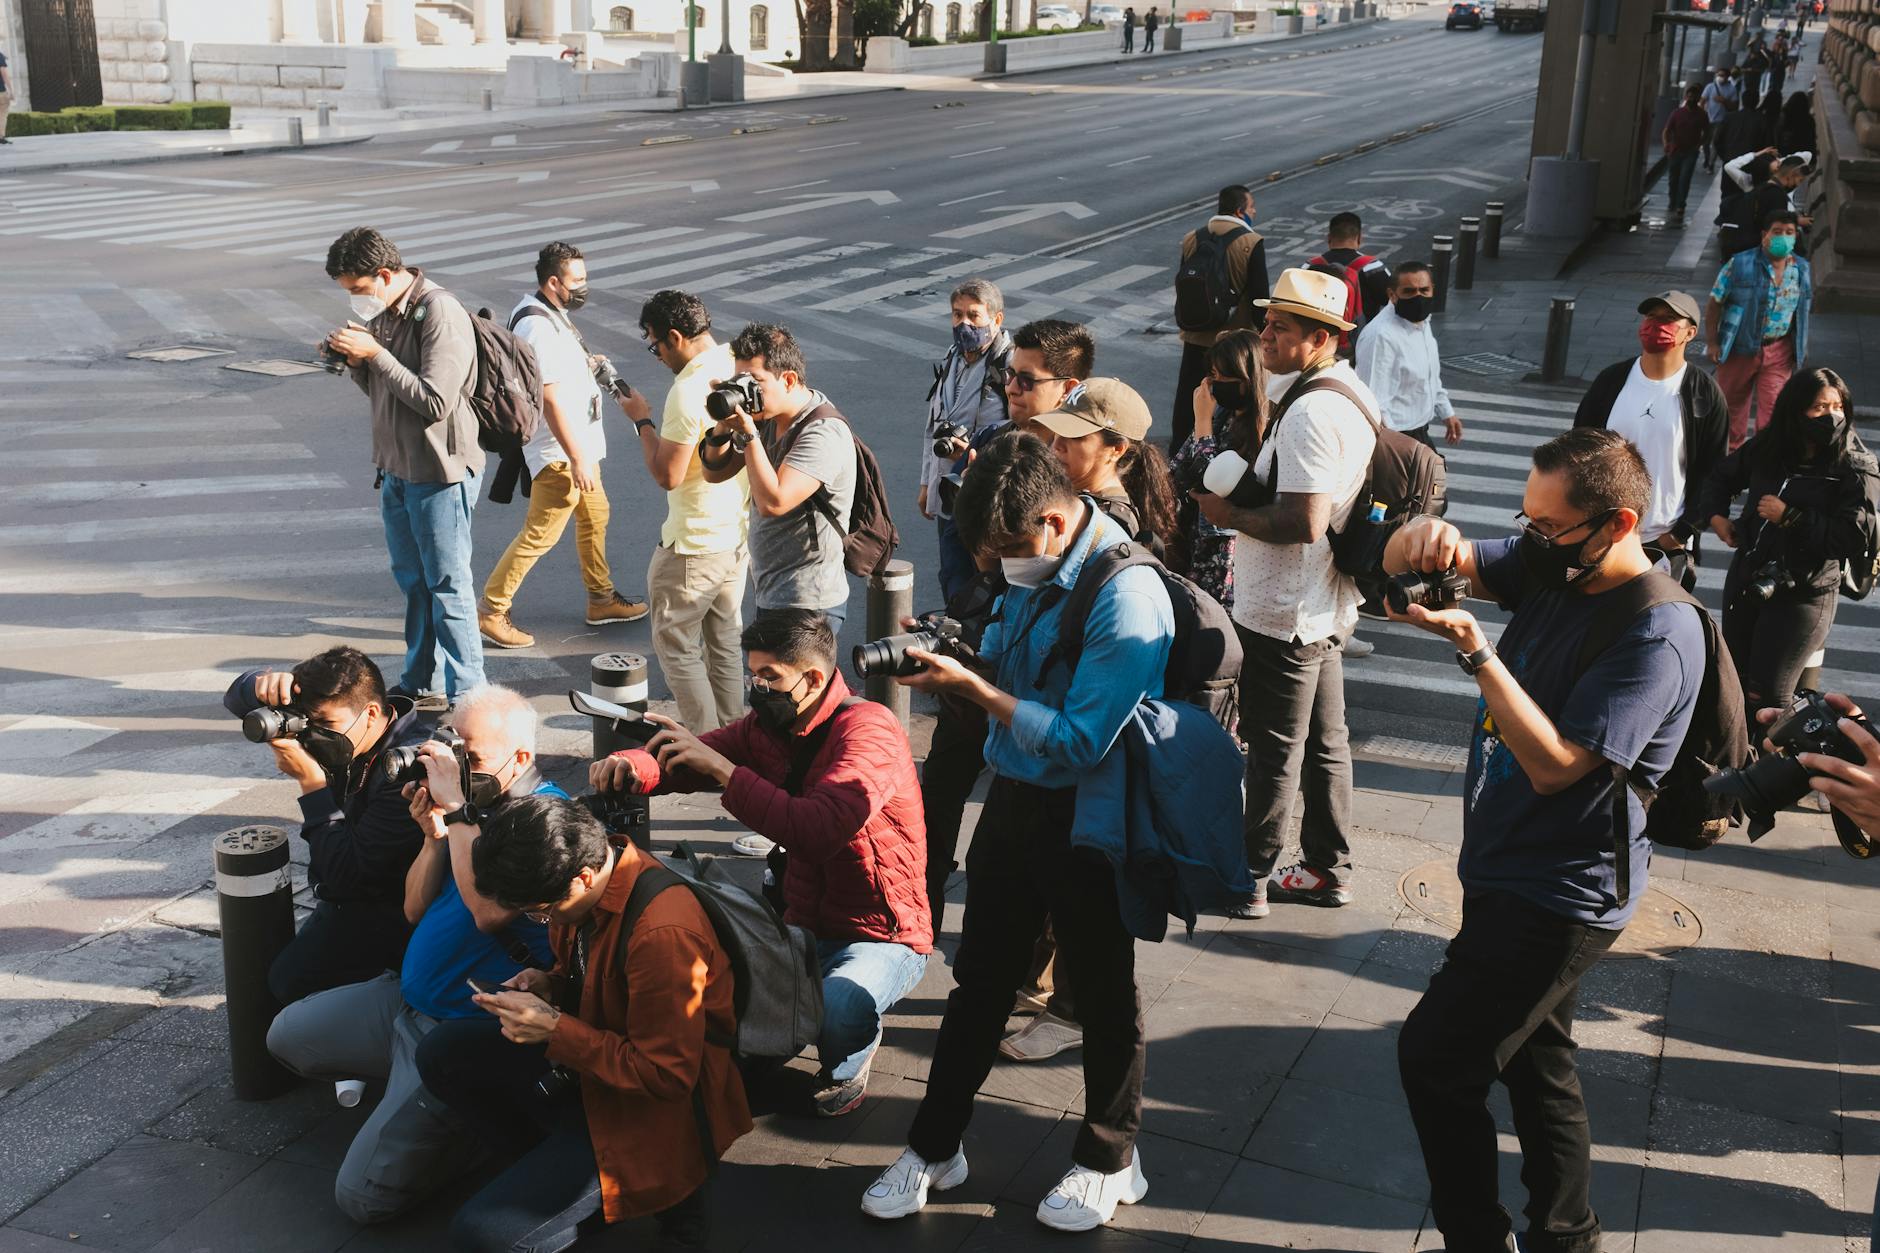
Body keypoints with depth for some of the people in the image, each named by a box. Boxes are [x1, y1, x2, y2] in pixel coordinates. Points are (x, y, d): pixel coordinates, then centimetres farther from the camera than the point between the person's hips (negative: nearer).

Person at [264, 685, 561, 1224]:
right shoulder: (477, 798, 5)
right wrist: (435, 837, -10)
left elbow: (490, 911, -35)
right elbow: (414, 911, 8)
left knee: (361, 1197, -12)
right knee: (287, 1035, 20)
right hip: (406, 998, 9)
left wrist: (457, 808, -29)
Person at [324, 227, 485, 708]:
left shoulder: (439, 313, -19)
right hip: (397, 469, 9)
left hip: (439, 473, -9)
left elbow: (434, 402, -25)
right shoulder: (384, 312, 9)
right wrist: (356, 361, -3)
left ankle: (466, 695, 5)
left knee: (447, 585, -3)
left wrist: (375, 354, -21)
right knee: (413, 580, 18)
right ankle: (421, 684, 31)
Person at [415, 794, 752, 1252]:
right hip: (586, 1065, 9)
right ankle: (550, 1163, 3)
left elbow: (667, 1077, -25)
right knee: (442, 1051, -2)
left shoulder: (663, 933, -32)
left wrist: (554, 1029, -24)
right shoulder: (593, 869, -5)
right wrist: (549, 985, -5)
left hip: (653, 1109, -9)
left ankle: (665, 1192, -1)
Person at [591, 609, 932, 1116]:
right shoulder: (766, 727, 1)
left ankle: (846, 1067, 4)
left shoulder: (869, 731, -21)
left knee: (837, 1011, -36)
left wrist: (722, 768, -34)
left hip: (883, 938, -6)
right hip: (806, 925, 6)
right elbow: (680, 763, 3)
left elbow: (817, 831, -37)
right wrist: (631, 765, -21)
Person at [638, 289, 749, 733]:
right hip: (739, 534, 9)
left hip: (694, 545, -8)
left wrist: (642, 421, -9)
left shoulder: (688, 392, -24)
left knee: (675, 645, 6)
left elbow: (667, 475, -21)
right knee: (725, 642, 19)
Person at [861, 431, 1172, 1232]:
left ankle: (1111, 1159, 33)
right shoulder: (1034, 566, -1)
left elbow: (1081, 743, -27)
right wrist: (948, 653, -8)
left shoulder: (1126, 595, -25)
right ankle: (935, 1146, 32)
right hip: (1013, 798, 7)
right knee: (980, 976, 17)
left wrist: (973, 688, -25)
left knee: (1101, 988, 12)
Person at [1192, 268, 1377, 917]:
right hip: (1324, 607, 10)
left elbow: (1303, 523, -30)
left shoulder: (1309, 413, -24)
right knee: (1324, 741, 18)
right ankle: (1328, 869, 31)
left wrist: (1230, 514, -16)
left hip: (1282, 615, -10)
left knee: (1274, 751, 3)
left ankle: (1249, 878, 16)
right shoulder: (1349, 395, 9)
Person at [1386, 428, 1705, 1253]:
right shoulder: (1547, 566, -1)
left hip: (1560, 898, -9)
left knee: (1434, 1055, -7)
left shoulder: (1657, 636, -23)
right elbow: (1401, 563, -3)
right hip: (1512, 874, 9)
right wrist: (1424, 536, -26)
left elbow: (1554, 765, -27)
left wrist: (1477, 651, -32)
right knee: (1532, 1061, 20)